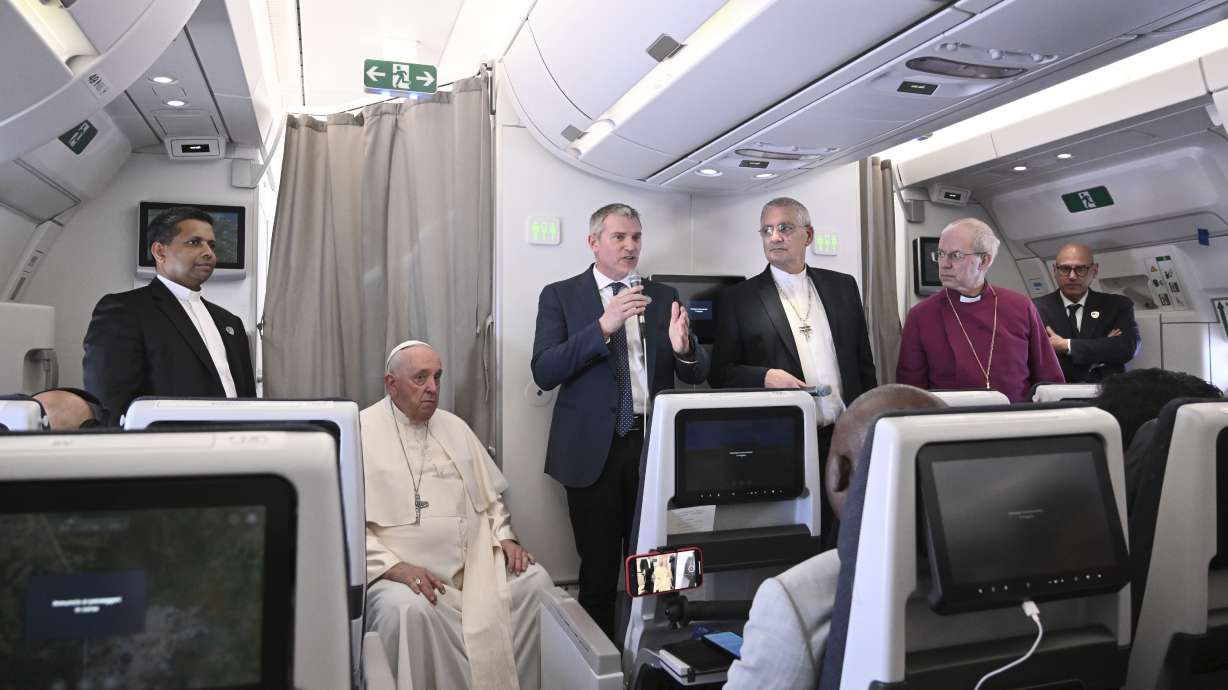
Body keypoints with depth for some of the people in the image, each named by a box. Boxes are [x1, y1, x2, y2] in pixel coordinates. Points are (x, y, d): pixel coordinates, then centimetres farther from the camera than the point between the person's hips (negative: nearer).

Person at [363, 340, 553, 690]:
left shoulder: (455, 427, 15)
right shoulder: (360, 433, -4)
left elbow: (489, 494, 20)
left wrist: (504, 537, 3)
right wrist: (395, 566, -20)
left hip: (475, 563, 5)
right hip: (399, 573, -5)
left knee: (535, 580, -13)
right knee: (410, 610, -35)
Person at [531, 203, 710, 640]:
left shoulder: (664, 297, 9)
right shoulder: (560, 296, 1)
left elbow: (697, 375, 7)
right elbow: (544, 372, -12)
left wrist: (683, 347, -17)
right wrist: (603, 326, -22)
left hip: (655, 446, 2)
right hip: (594, 451, -2)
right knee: (598, 568, 9)